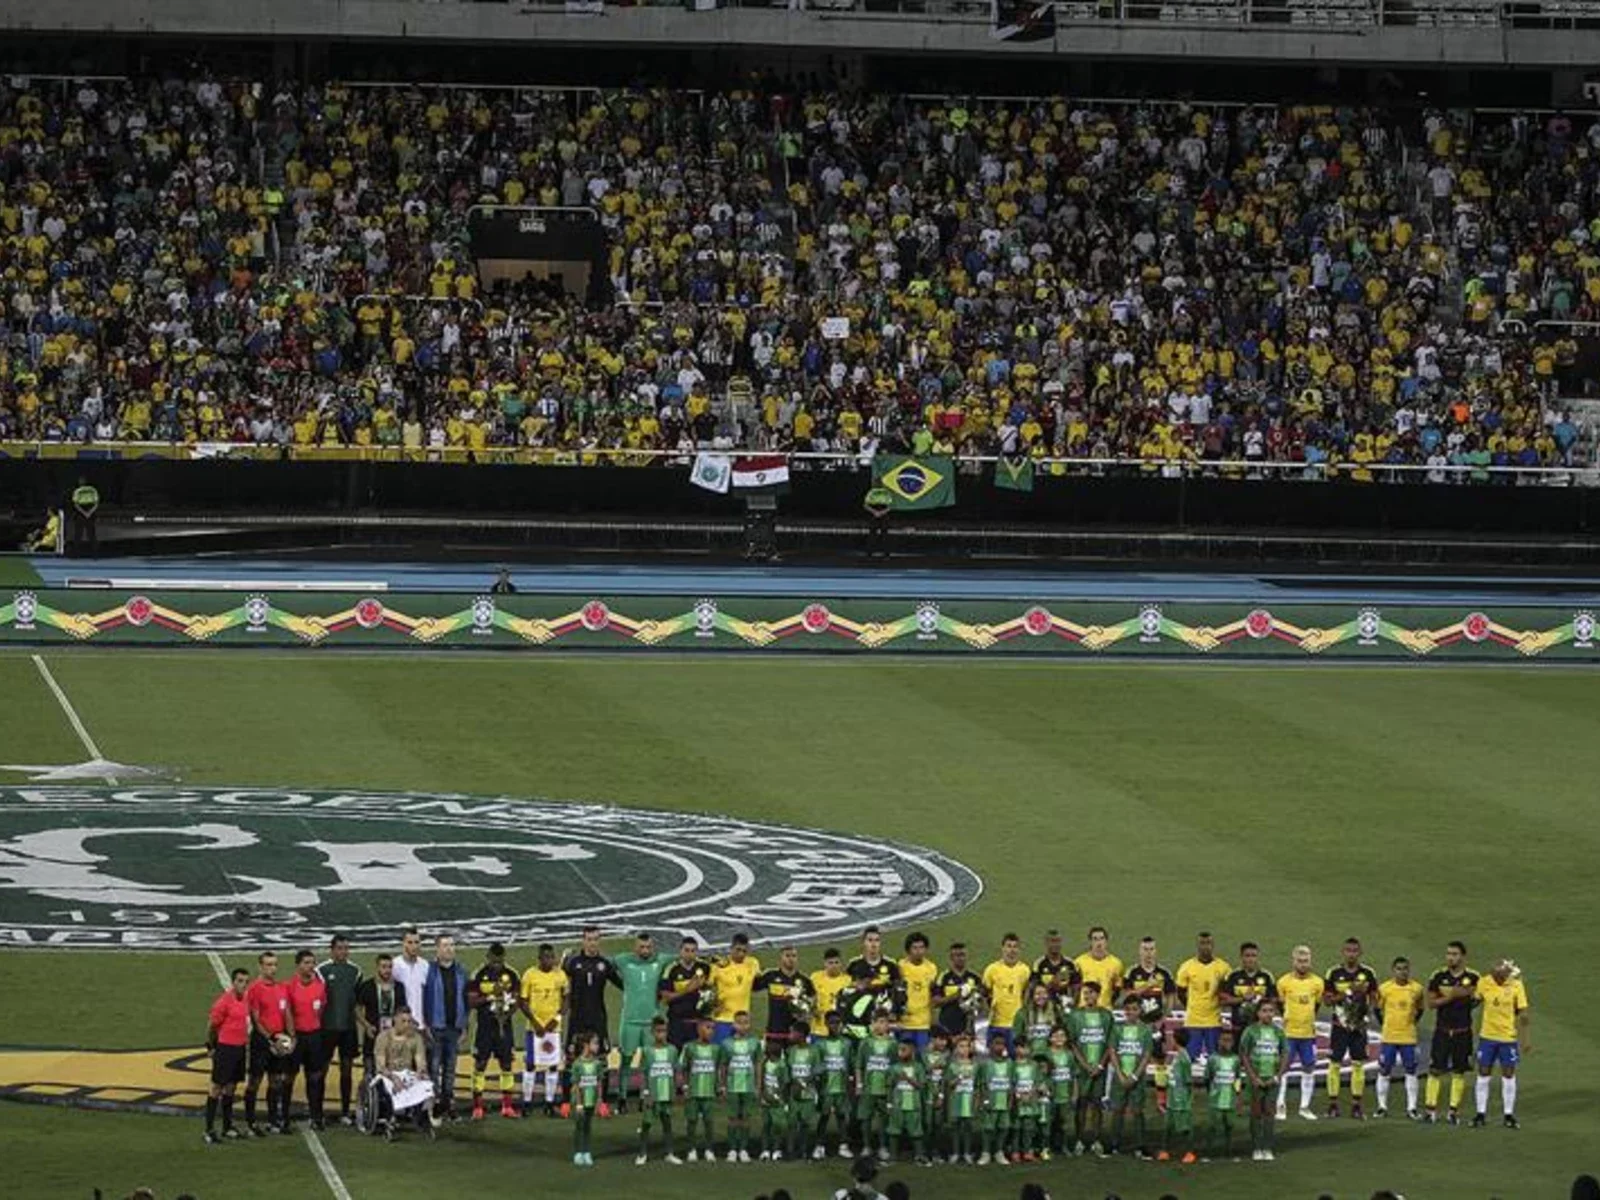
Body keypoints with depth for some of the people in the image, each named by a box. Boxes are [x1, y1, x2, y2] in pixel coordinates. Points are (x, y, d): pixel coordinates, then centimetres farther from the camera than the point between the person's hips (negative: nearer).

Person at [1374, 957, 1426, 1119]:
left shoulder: (1416, 989, -2)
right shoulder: (1384, 988, -5)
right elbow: (1378, 1009, 7)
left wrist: (1412, 1023, 6)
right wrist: (1383, 1026, 3)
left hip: (1408, 1037, 1)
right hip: (1388, 1037, -1)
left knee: (1411, 1072, 3)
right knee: (1384, 1072, 3)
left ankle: (1411, 1108, 9)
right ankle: (1382, 1106, 13)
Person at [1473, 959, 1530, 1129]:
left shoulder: (1516, 986, -12)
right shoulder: (1484, 983, -8)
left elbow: (1523, 1015, -6)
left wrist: (1524, 1040, -6)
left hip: (1508, 1037, -1)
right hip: (1487, 1036, 1)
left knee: (1508, 1075, 6)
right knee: (1483, 1075, 5)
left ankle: (1509, 1114, 18)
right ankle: (1481, 1113, 16)